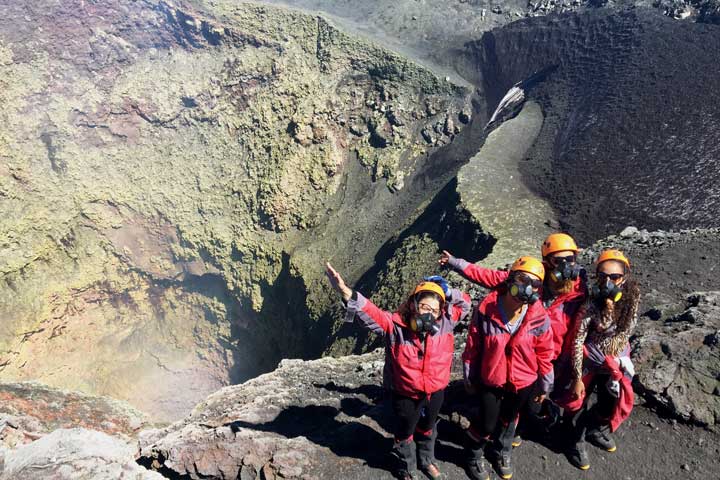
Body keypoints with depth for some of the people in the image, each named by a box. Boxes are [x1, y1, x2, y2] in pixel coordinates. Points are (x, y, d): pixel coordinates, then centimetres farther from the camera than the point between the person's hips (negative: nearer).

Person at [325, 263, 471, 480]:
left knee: (427, 429, 31)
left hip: (435, 392, 3)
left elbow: (465, 303, -3)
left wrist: (445, 291, -22)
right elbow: (369, 313, -40)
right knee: (404, 433, 22)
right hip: (406, 395, -3)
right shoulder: (395, 325, -25)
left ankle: (426, 460, 60)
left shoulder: (445, 321, -15)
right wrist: (346, 292, -59)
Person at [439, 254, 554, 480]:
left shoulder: (539, 318, -19)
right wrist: (468, 376, -2)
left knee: (509, 419, 26)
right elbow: (472, 346, -12)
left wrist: (544, 385, 5)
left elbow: (544, 353, -5)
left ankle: (503, 452, 56)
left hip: (522, 382, 2)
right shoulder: (485, 310, -24)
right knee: (487, 423, 7)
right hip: (489, 379, -2)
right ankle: (475, 455, 40)